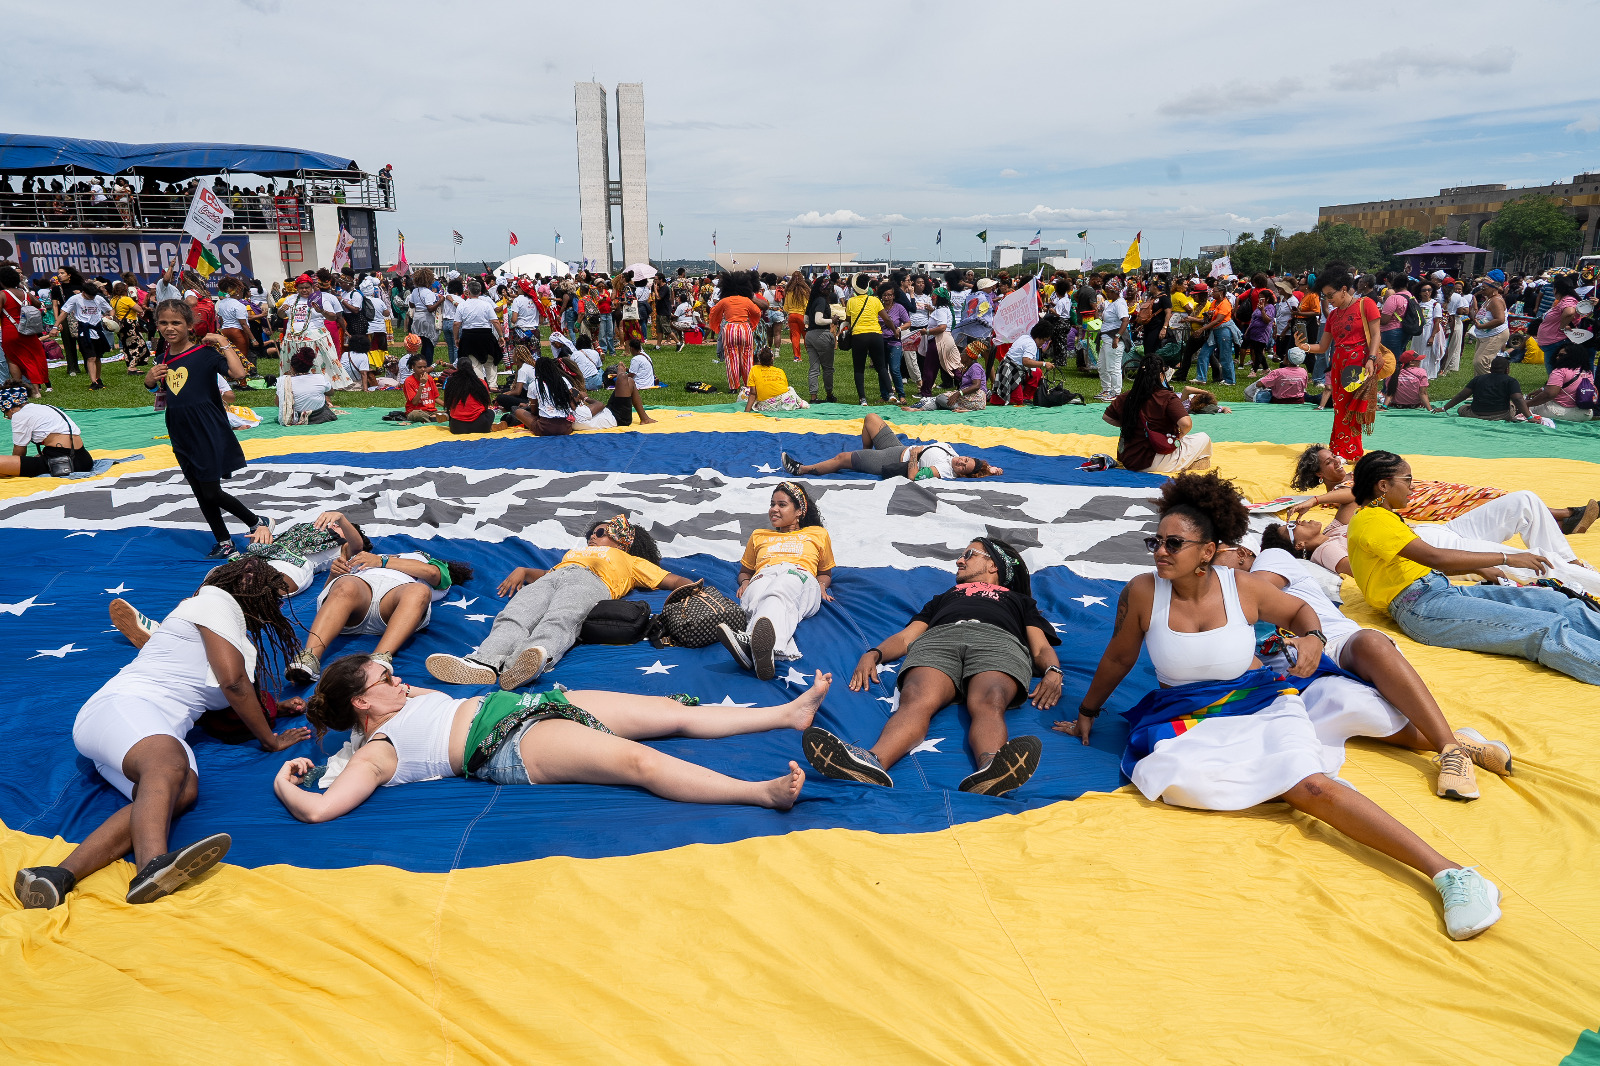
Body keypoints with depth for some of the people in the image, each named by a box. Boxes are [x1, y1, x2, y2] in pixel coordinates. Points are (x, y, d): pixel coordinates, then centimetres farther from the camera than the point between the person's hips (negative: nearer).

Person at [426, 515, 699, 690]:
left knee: (558, 622, -38)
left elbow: (670, 580, 27)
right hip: (551, 578, 4)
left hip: (589, 582, -4)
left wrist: (691, 587, 7)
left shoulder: (630, 561, 37)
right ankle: (483, 662, -56)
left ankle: (535, 657, -69)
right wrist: (523, 571, 17)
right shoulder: (576, 552, 48)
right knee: (514, 617, -30)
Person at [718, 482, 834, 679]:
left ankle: (750, 642, -76)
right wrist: (744, 581, 15)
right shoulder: (759, 536, 41)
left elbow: (826, 572, 34)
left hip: (800, 577, -2)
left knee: (780, 591, -44)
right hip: (762, 578, 2)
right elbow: (745, 570, 40)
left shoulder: (818, 534, 35)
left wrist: (821, 585, 10)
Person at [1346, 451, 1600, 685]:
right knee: (1548, 630, -22)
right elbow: (1435, 557, -20)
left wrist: (1480, 568, 18)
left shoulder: (1381, 516, 23)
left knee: (1555, 601, -6)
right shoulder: (1372, 519, -11)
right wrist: (1506, 558, -15)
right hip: (1421, 608, -10)